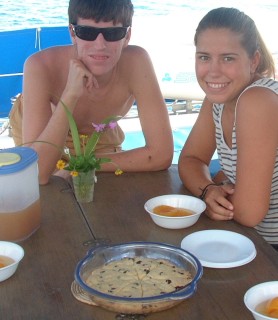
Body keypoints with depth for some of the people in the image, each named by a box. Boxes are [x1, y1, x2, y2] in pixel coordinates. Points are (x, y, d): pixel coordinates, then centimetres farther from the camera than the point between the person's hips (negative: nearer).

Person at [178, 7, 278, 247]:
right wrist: (209, 191, -15)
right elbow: (190, 159, 6)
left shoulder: (258, 101, -26)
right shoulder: (219, 97, -2)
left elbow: (248, 212, -26)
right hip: (258, 240, 7)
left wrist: (220, 181, -6)